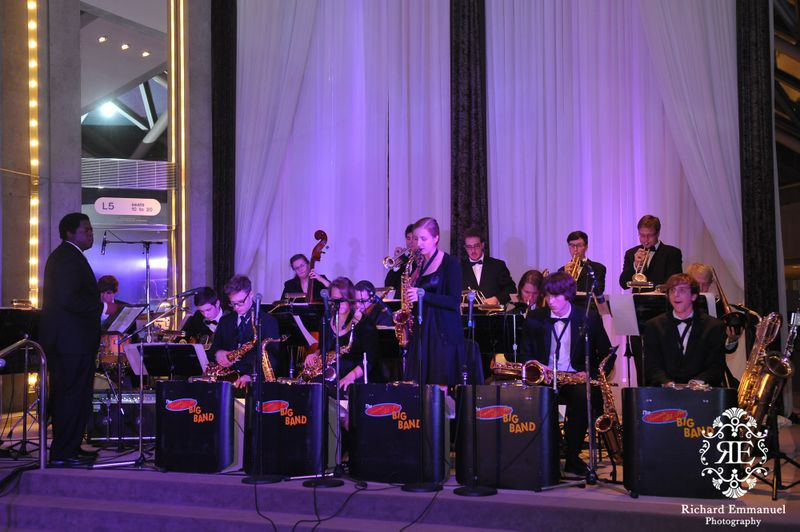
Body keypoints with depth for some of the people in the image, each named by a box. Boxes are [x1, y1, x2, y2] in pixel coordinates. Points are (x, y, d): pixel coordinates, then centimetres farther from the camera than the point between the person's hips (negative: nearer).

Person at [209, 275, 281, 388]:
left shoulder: (268, 321, 2)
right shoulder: (225, 321, 18)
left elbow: (272, 357, -8)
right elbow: (213, 347, 20)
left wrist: (251, 375, -23)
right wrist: (217, 353, -6)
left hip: (255, 380, -4)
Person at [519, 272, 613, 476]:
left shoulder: (590, 319, 3)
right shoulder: (534, 319, 7)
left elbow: (607, 356, 7)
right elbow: (525, 355, 11)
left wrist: (589, 373, -11)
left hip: (576, 379, -1)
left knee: (582, 396, -36)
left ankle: (573, 456, -21)